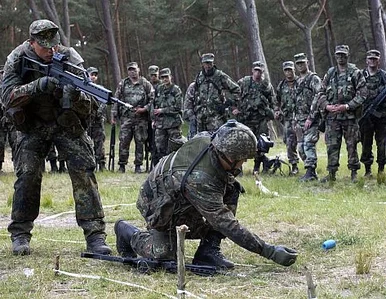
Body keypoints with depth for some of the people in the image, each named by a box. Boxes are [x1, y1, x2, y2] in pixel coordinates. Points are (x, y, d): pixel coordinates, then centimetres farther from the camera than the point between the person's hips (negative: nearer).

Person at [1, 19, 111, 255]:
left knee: (84, 172, -12)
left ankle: (95, 235, -11)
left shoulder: (70, 58, -14)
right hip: (32, 125, 0)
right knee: (28, 175, -11)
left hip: (67, 123, 0)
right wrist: (37, 86, -38)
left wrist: (75, 95, -40)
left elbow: (86, 106, -16)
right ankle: (20, 234, 4)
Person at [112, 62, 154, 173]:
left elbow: (152, 99, 5)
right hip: (126, 117, 1)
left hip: (141, 118, 0)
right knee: (124, 141, -4)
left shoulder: (145, 84, 5)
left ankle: (138, 166, 11)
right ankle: (122, 165, 4)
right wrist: (113, 115, 4)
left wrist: (145, 109, -9)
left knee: (140, 142, 3)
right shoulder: (122, 84, 9)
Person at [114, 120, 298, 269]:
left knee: (231, 189, -12)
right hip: (158, 205, -8)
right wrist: (271, 252, -40)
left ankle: (208, 250, -7)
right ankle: (126, 231, 16)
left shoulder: (205, 139, -23)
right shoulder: (200, 181, -43)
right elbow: (226, 224, -40)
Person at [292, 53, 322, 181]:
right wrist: (295, 120, 18)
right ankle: (311, 171, 14)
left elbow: (317, 98, -15)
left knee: (308, 145, -14)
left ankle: (310, 173, -13)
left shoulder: (314, 79, -6)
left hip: (311, 120, -8)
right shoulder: (297, 81, 19)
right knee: (301, 148, 7)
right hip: (299, 120, 8)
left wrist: (310, 118, -20)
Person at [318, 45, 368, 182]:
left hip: (349, 116, -3)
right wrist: (326, 106, -6)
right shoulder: (330, 73, 12)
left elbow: (362, 94, -5)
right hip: (332, 116, 3)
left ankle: (354, 173, 9)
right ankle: (331, 173, 8)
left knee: (352, 145, 1)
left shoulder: (355, 73, 1)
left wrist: (347, 106, -14)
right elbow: (322, 93, 13)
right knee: (332, 146, 3)